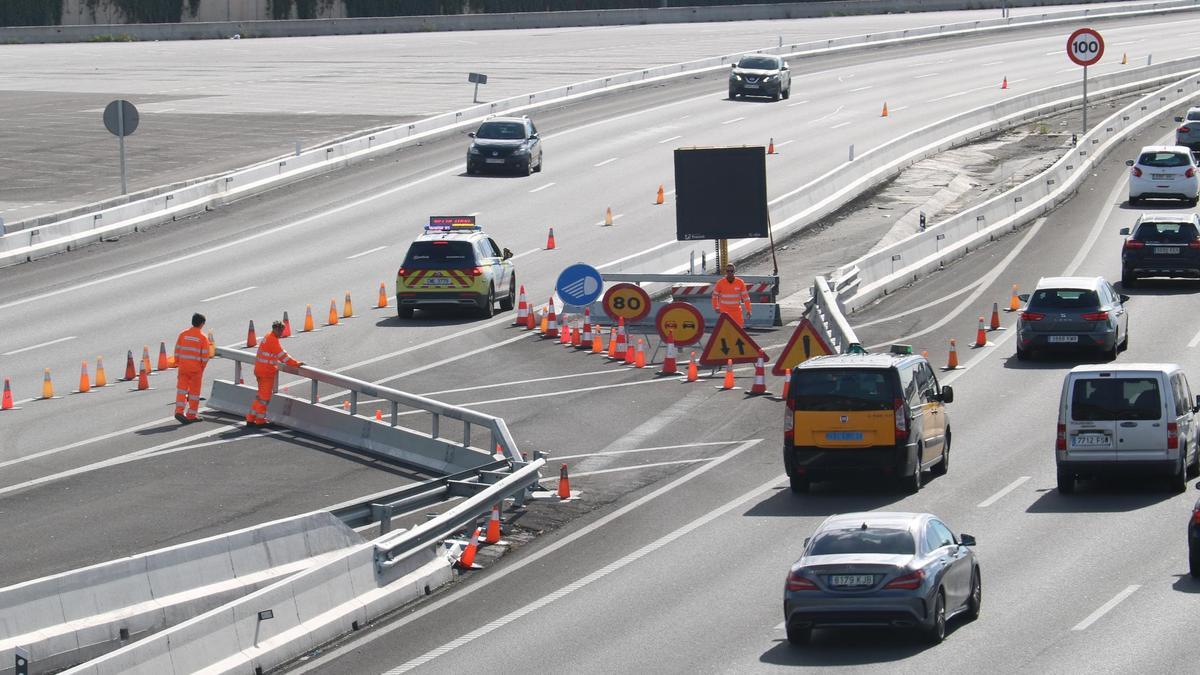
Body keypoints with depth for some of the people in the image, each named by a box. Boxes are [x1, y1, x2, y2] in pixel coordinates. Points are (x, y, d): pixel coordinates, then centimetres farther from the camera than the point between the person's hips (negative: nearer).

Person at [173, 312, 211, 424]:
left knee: (182, 388, 5)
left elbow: (177, 351, 3)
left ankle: (179, 411, -10)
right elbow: (205, 356, -8)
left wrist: (177, 364, 12)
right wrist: (202, 368, 5)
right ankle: (191, 415, 12)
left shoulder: (183, 335, 1)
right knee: (194, 391, 7)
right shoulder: (203, 338, -7)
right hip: (196, 368, -2)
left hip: (183, 367, 2)